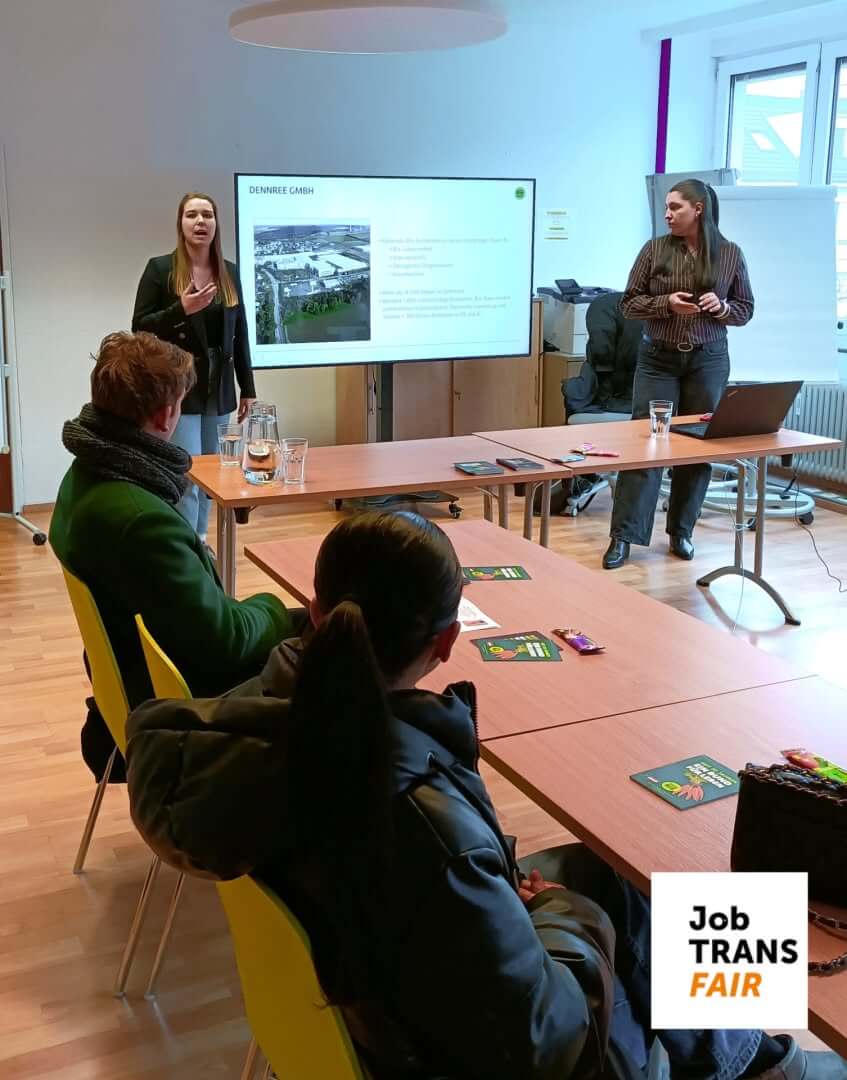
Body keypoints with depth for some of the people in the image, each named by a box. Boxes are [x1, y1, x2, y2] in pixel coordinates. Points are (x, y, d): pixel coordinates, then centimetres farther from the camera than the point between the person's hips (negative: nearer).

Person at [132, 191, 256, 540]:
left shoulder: (229, 272, 9)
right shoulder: (160, 269, -4)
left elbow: (239, 333, 12)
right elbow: (140, 327, -6)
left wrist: (247, 388, 10)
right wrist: (181, 309, -21)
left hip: (218, 388, 5)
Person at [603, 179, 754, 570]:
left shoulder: (730, 253, 1)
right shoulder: (655, 249, 0)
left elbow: (745, 310, 8)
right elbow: (629, 303, 1)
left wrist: (721, 307, -14)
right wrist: (666, 303, -16)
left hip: (708, 361, 1)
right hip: (658, 358, -1)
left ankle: (681, 532, 19)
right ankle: (623, 536, -1)